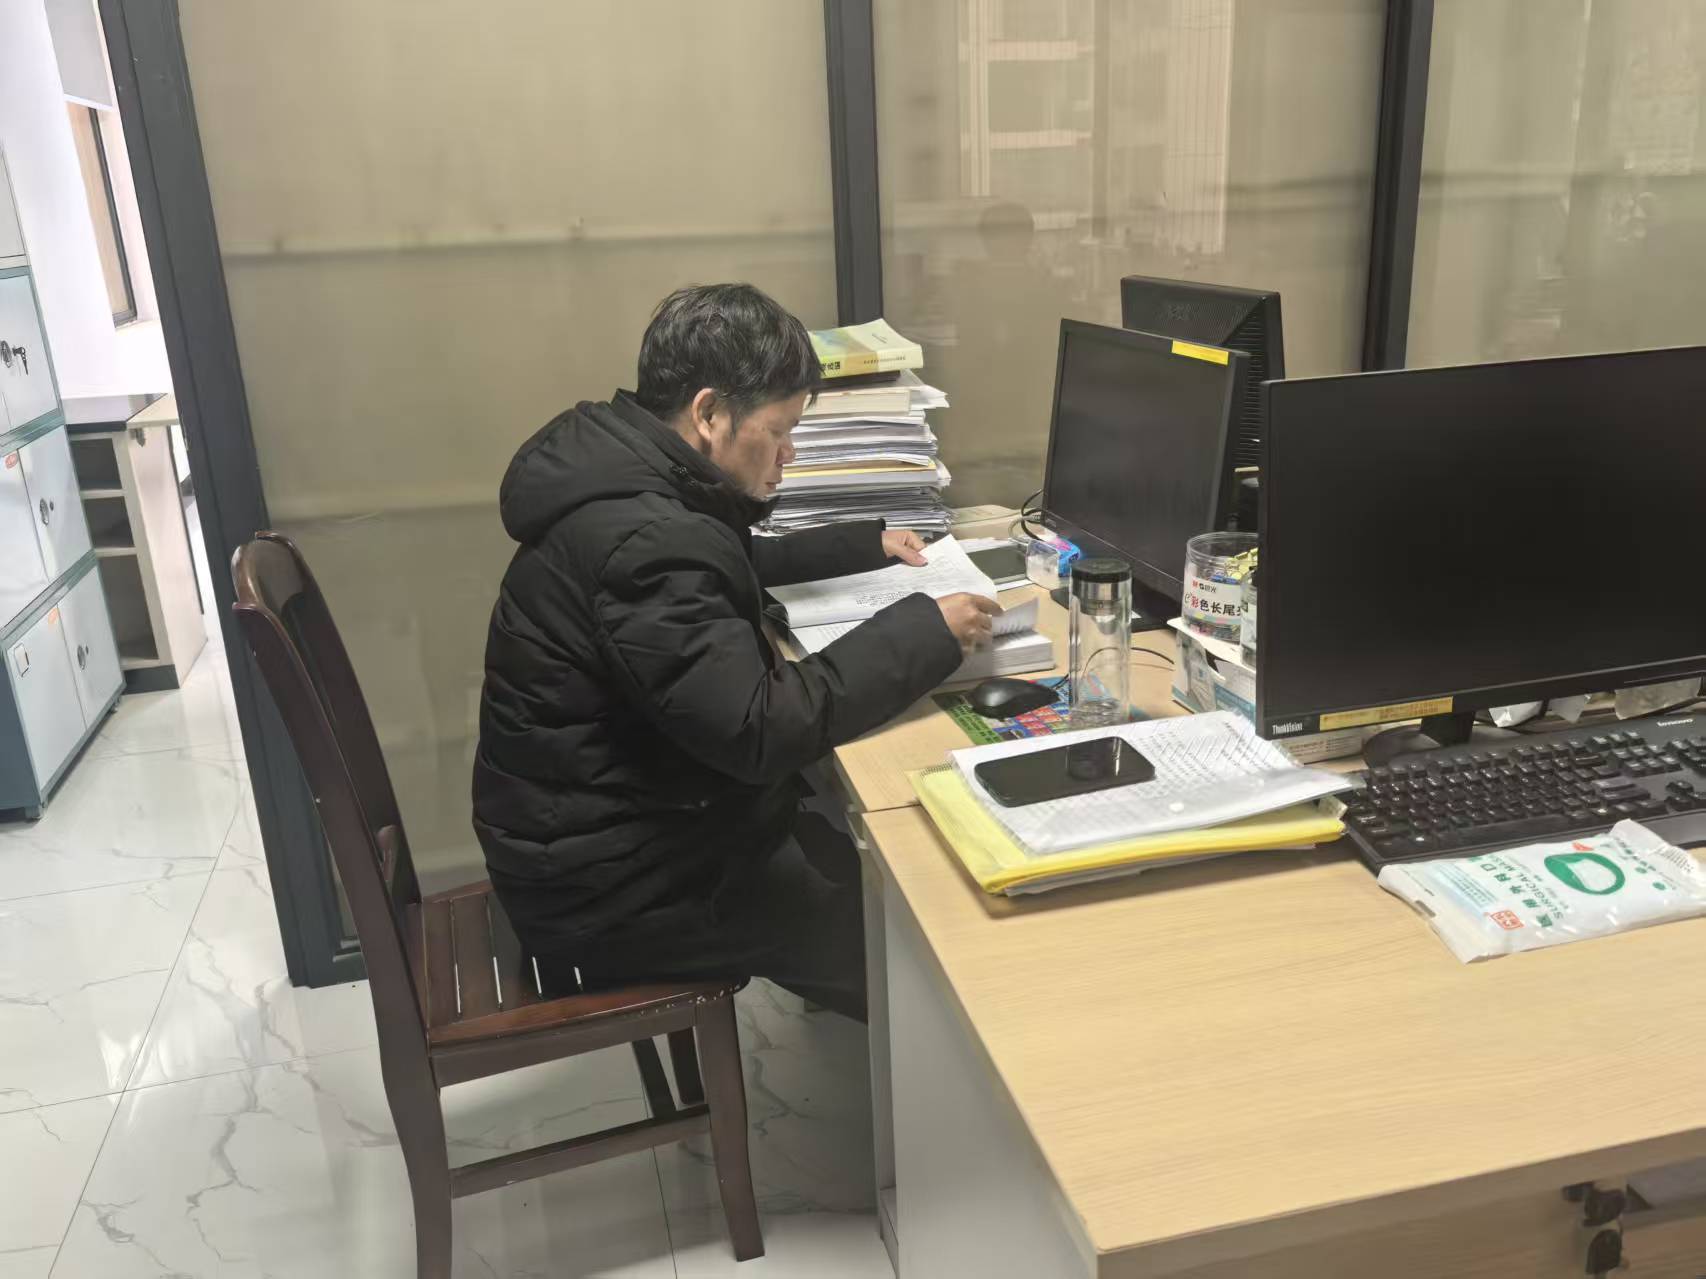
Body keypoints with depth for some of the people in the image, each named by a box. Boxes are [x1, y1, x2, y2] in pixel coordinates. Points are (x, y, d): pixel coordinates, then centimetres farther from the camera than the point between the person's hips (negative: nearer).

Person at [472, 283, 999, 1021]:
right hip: (613, 884, -9)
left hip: (618, 818, 10)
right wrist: (925, 632, -25)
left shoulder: (633, 481, 2)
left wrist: (866, 546, 15)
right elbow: (760, 731, -32)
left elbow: (737, 562, 22)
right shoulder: (642, 540, -29)